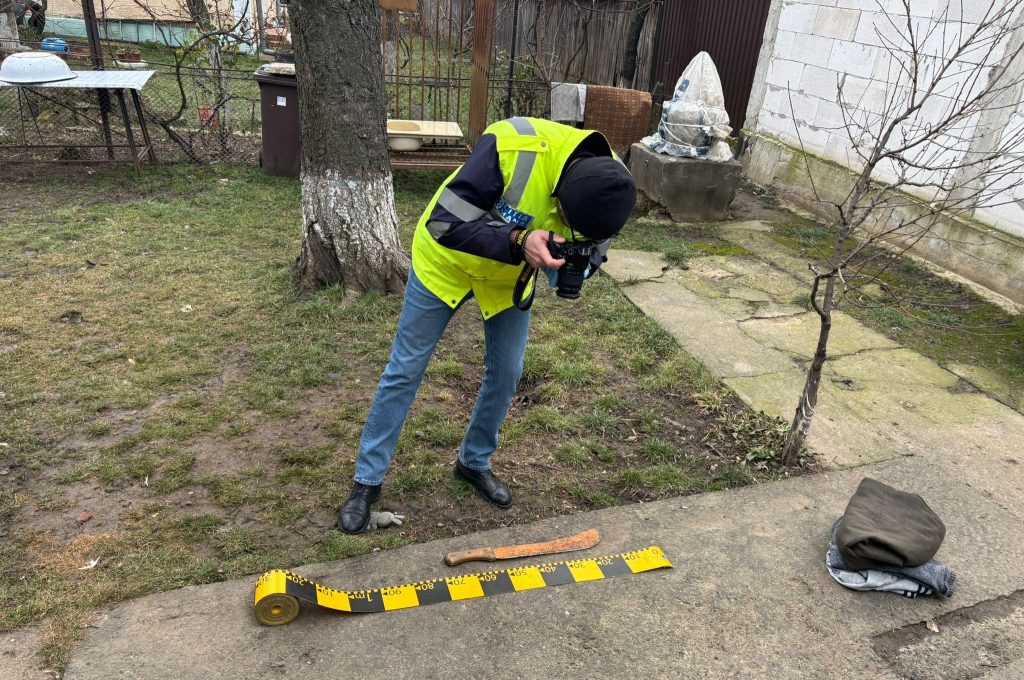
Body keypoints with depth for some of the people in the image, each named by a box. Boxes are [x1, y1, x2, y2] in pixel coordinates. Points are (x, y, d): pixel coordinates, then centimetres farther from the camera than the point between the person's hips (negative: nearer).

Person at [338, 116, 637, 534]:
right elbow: (444, 222, -36)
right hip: (446, 258, -4)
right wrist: (517, 241, -50)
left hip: (510, 272, 4)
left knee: (506, 372, 8)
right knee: (405, 369, 2)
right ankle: (367, 480, 17)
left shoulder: (606, 184, -23)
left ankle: (474, 461, 33)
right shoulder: (513, 146, -40)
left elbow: (594, 244, -4)